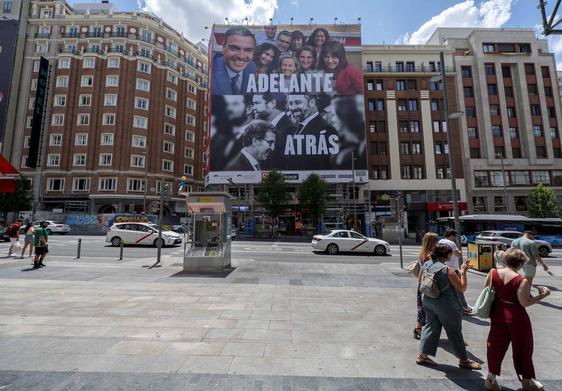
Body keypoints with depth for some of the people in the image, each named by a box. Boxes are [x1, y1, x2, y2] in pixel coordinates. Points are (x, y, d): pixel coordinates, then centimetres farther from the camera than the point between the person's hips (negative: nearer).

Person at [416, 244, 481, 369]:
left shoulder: (426, 264, -5)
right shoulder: (448, 270, -23)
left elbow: (420, 280, 9)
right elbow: (462, 288, -12)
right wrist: (463, 271, -10)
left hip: (427, 300, 6)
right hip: (444, 305, -6)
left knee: (430, 326, 18)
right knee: (455, 332, 14)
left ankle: (422, 355, 24)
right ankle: (464, 360, 34)